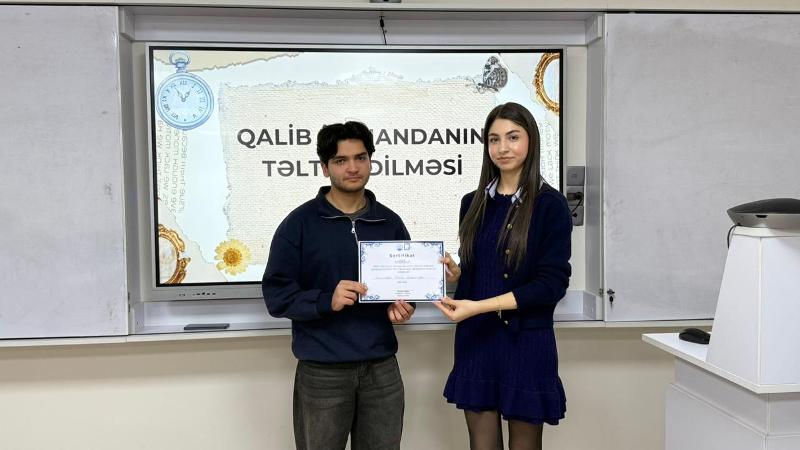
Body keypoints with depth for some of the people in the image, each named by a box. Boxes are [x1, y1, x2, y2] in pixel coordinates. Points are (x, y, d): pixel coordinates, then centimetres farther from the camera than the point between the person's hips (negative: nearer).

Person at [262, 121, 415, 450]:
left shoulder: (390, 222, 8)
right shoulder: (300, 223, -4)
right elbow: (276, 293, -7)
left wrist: (403, 305, -4)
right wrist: (326, 301, -23)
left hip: (381, 367, 3)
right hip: (322, 371, -3)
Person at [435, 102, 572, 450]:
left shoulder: (550, 204, -6)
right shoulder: (474, 203, 8)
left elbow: (552, 283, -12)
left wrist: (480, 306, -19)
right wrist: (453, 273, -8)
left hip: (525, 342, -3)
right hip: (475, 340, 4)